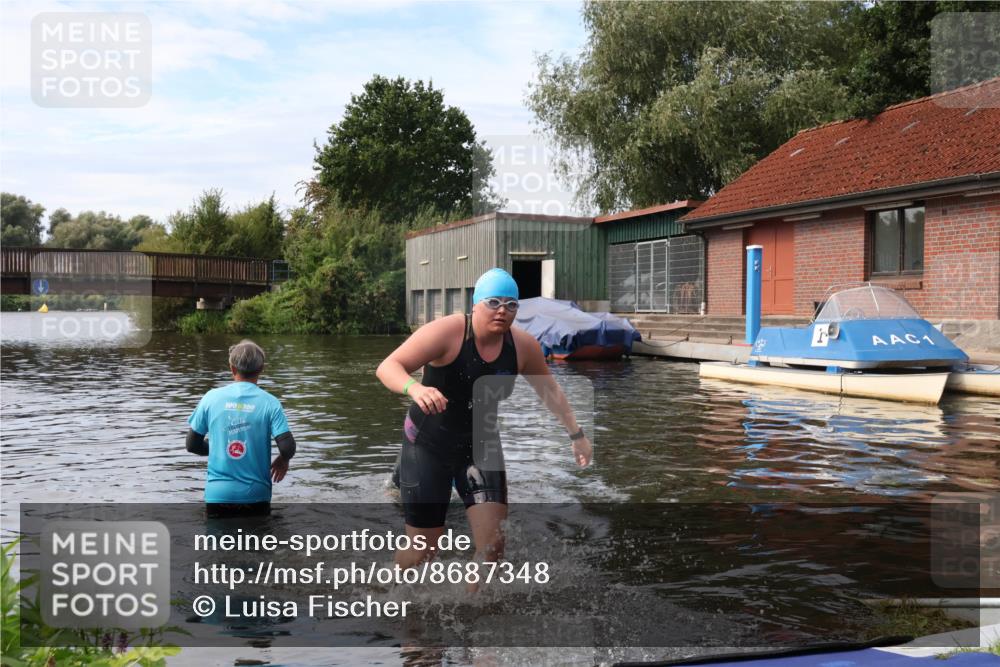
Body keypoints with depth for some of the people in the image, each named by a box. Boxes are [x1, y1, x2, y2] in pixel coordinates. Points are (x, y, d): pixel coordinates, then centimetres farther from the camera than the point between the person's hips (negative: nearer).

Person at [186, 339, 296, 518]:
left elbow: (192, 445, 3)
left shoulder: (211, 398, -2)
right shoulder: (270, 403, -8)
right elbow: (287, 448, -15)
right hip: (256, 495, -1)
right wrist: (283, 460, 8)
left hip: (217, 494, 1)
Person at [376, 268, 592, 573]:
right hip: (428, 446, -4)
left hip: (481, 448, 4)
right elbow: (387, 367, -28)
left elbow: (549, 390, 9)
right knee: (422, 550, 3)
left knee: (493, 544, -8)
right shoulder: (447, 331, -23)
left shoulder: (523, 346, -8)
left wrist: (576, 434, 7)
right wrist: (415, 388, -48)